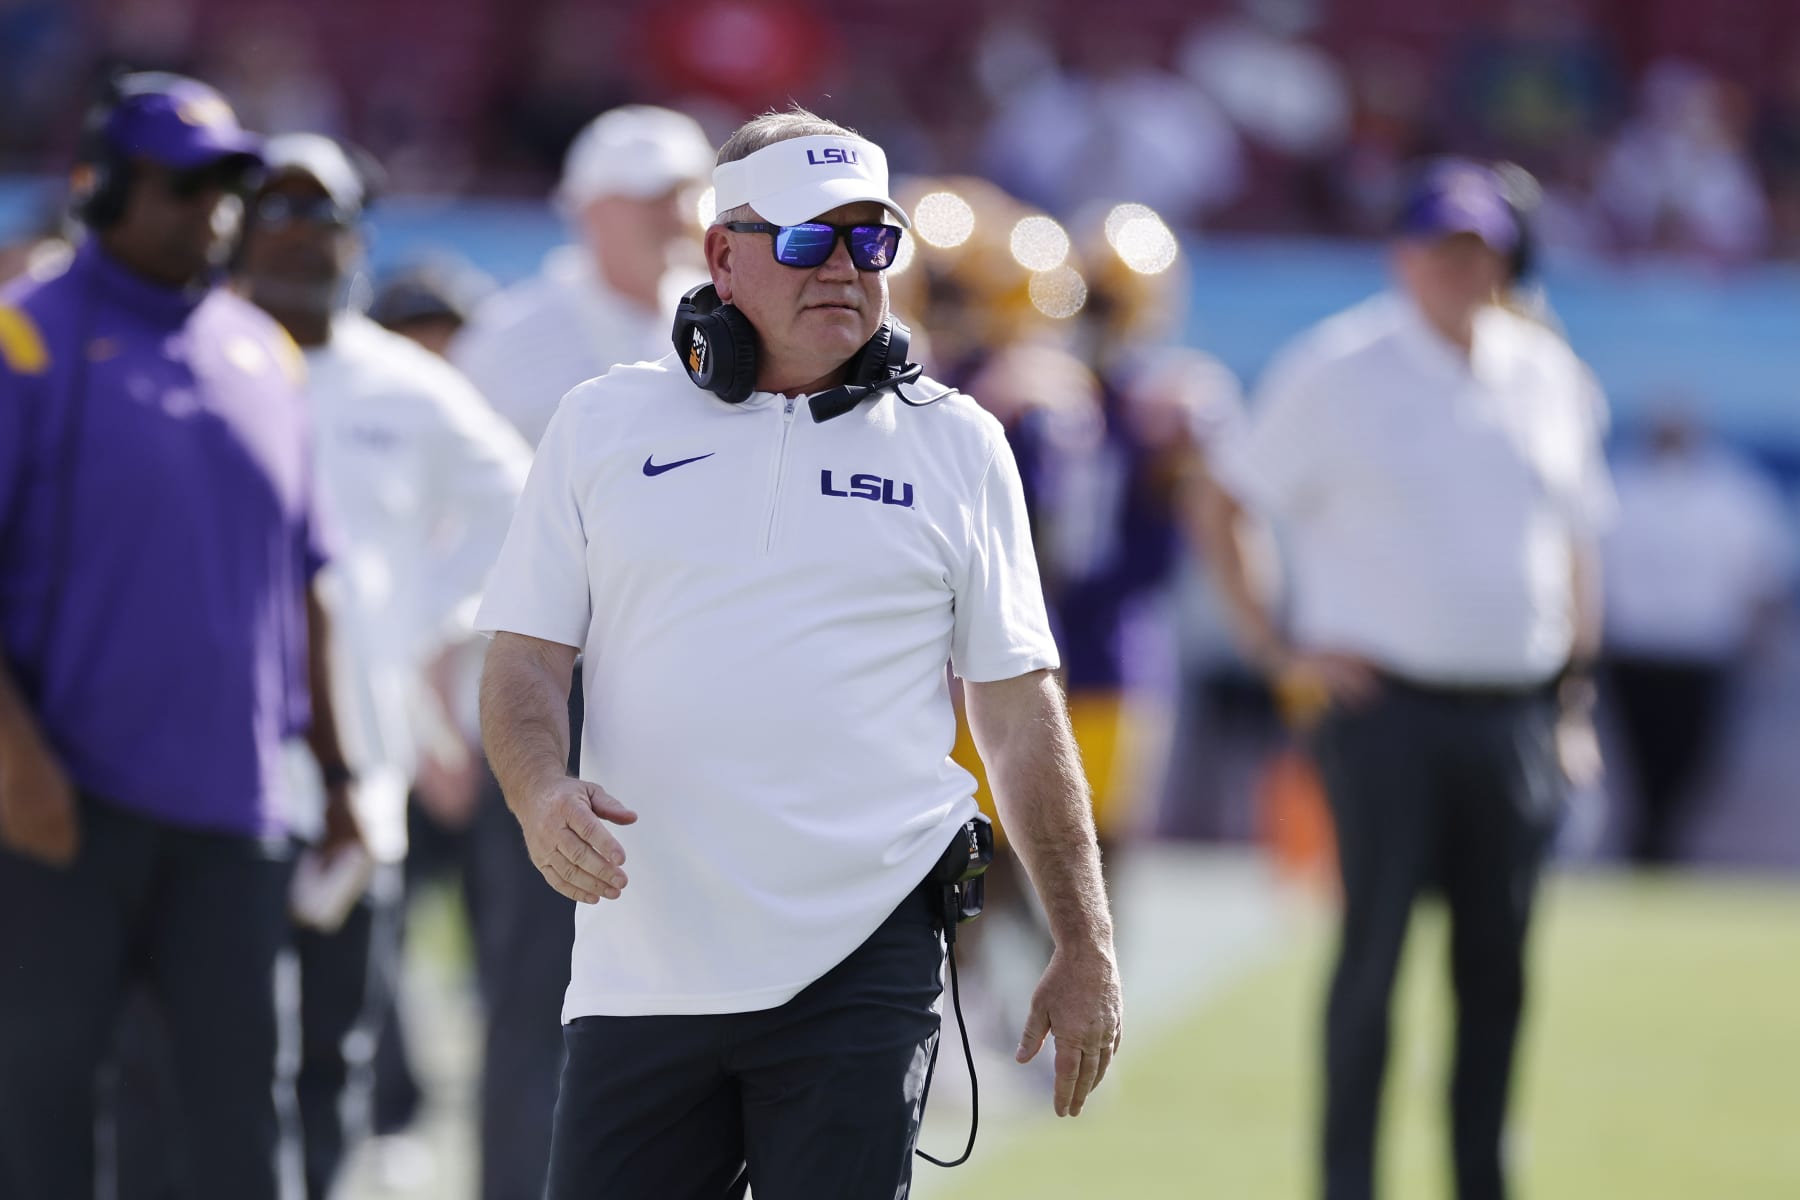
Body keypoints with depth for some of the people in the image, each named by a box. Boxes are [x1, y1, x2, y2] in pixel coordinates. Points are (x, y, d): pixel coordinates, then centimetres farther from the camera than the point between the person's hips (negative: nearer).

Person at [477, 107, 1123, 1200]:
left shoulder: (957, 445, 9)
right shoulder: (603, 425, 10)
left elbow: (1020, 710, 10)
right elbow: (526, 657, 8)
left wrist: (1086, 948, 6)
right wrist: (542, 793, -15)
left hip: (865, 967, -1)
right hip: (643, 972, 1)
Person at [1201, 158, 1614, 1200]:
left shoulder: (1550, 378, 12)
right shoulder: (1337, 370, -2)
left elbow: (1577, 524, 25)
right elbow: (1227, 507, 2)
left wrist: (1578, 644, 14)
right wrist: (1277, 648, -5)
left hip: (1515, 712, 4)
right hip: (1387, 709, -4)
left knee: (1498, 964, 6)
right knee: (1374, 950, -6)